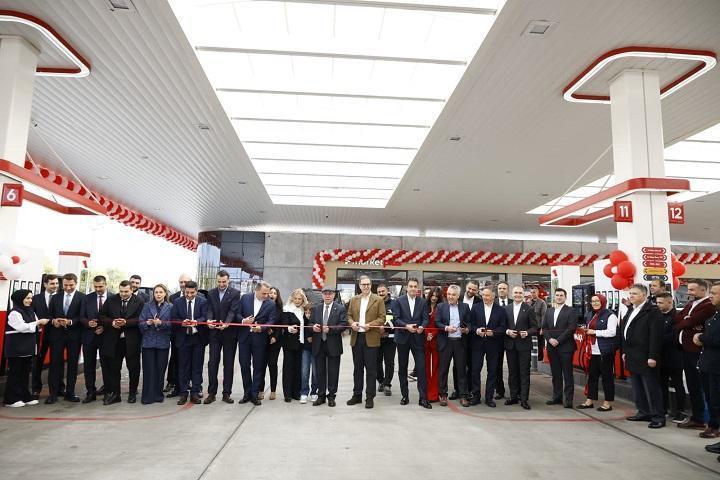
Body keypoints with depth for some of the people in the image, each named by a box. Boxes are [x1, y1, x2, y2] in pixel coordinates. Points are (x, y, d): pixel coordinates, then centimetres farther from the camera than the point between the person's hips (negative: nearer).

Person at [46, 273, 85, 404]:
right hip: (57, 334, 2)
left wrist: (70, 322, -23)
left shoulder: (82, 298, -2)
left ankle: (70, 393, 15)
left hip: (74, 335, -2)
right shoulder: (55, 297, 11)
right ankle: (53, 393, 9)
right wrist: (53, 321, -11)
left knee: (73, 364, 5)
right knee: (55, 363, 1)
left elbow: (82, 317, -8)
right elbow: (50, 315, 10)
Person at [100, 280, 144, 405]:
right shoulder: (111, 300, 4)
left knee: (133, 368, 8)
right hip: (114, 340, 2)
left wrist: (126, 322, -24)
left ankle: (132, 393, 22)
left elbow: (140, 319, -11)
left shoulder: (139, 301, -5)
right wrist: (111, 322, -12)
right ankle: (114, 394, 19)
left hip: (132, 340, -2)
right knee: (113, 368, 8)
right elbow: (102, 315, 6)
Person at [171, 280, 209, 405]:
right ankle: (183, 393, 15)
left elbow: (205, 317, -9)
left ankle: (195, 392, 14)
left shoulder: (203, 302, -1)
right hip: (183, 338, 1)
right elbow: (173, 319, -1)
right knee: (183, 366, 6)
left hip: (198, 338, -1)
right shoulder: (177, 302, 3)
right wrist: (182, 323, -21)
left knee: (197, 366, 5)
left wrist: (196, 322, -29)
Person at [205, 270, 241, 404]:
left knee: (229, 363, 5)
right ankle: (211, 393, 10)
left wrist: (226, 323, -31)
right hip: (214, 333, 3)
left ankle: (226, 393, 13)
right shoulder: (211, 293, 8)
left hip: (229, 333, -2)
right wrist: (209, 320, -23)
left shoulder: (235, 293, -3)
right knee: (212, 362, 2)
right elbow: (209, 310, -1)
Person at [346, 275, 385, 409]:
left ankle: (370, 397, 9)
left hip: (371, 339, -4)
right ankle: (357, 395, 22)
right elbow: (349, 315, 13)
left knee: (371, 369, 1)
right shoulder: (353, 299, 12)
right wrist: (352, 323, -8)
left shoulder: (378, 300, 0)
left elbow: (382, 318, -4)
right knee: (357, 368, 12)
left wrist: (370, 325, -18)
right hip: (356, 338, 4)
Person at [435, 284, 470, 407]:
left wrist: (467, 329, -12)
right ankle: (443, 395, 17)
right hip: (445, 342, -1)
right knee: (443, 369, 6)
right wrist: (446, 328, -17)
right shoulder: (440, 307, 4)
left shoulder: (465, 307, 7)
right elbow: (437, 323, -1)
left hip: (460, 342, 1)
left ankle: (463, 395, 14)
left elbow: (468, 323, 8)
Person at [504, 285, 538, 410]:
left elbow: (534, 327, -2)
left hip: (524, 345, -3)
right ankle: (514, 396, 20)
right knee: (512, 372, 10)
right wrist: (507, 331, -9)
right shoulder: (506, 309, 8)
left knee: (524, 372, -1)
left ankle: (524, 399, 4)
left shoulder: (529, 309, -1)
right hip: (510, 345, 3)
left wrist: (527, 333, -19)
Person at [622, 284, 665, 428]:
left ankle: (658, 417, 7)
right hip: (632, 357, 9)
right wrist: (625, 351, 16)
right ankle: (644, 413, 24)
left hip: (645, 358, -9)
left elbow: (655, 335, -17)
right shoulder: (631, 311, 15)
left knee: (651, 388, -1)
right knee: (637, 388, 14)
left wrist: (652, 356, -20)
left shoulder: (652, 312, -12)